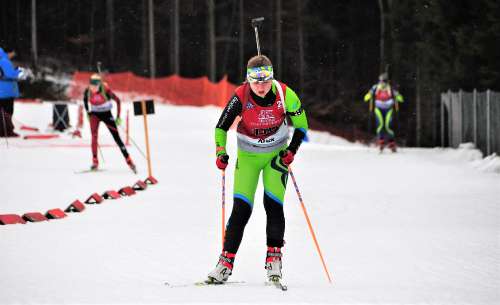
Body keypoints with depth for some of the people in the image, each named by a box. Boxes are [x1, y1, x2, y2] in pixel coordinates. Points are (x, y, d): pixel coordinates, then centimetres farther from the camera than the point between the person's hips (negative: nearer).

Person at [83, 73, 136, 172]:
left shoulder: (106, 90, -25)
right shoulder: (88, 91, -15)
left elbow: (117, 101, -14)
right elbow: (85, 99, 9)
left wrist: (118, 117, -14)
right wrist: (88, 112, 7)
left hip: (106, 114, -2)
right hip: (95, 115, 2)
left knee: (116, 137, -4)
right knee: (94, 135, -18)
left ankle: (129, 161, 2)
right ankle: (95, 161, -13)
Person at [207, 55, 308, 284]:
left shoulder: (284, 94, -19)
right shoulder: (241, 97, -21)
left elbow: (301, 125, -6)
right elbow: (221, 127, -12)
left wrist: (291, 151, -15)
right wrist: (220, 153, -25)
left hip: (276, 155, 0)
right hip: (248, 156, 0)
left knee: (273, 204, -13)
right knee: (241, 209, -8)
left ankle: (274, 257, -2)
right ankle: (226, 263, -4)